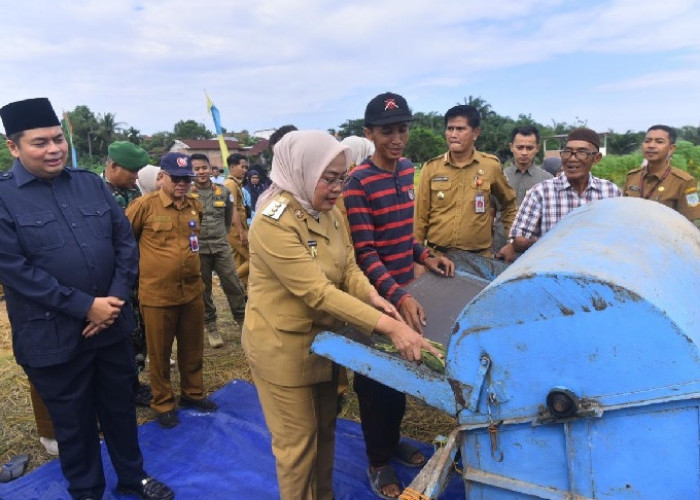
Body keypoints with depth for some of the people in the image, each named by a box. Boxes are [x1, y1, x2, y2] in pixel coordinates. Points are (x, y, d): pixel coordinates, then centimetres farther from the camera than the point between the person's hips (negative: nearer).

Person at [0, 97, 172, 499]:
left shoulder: (92, 184, 3)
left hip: (112, 323, 4)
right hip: (54, 336, -3)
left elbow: (126, 241, 2)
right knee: (73, 421, 16)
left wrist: (116, 299, -10)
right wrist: (85, 306, -19)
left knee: (121, 407, 19)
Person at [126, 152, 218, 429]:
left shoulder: (196, 206, 5)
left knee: (192, 347, 17)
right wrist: (139, 263, 4)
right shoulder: (144, 205, -11)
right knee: (159, 352, 11)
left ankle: (193, 393, 37)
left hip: (193, 290, 5)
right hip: (157, 293, -4)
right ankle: (163, 403, 29)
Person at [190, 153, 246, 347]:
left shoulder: (223, 191, 3)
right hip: (197, 248, -2)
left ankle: (243, 319, 19)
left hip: (221, 246, 2)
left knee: (233, 284, 3)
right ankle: (210, 326, 23)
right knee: (203, 289, 9)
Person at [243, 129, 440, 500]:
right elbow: (317, 292, -32)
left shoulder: (329, 212, 0)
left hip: (322, 336, 8)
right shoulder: (274, 222, -27)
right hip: (282, 344, -8)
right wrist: (387, 325, -36)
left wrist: (372, 297, -21)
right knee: (298, 440, 10)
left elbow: (349, 268, 1)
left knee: (325, 429, 22)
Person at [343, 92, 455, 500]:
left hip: (405, 288, 7)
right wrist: (397, 296, -33)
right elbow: (364, 252, -23)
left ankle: (394, 440, 43)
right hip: (376, 296, -7)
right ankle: (378, 461, 28)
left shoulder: (407, 170, 6)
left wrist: (425, 256, 3)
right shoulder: (358, 183, -18)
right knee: (376, 378, 8)